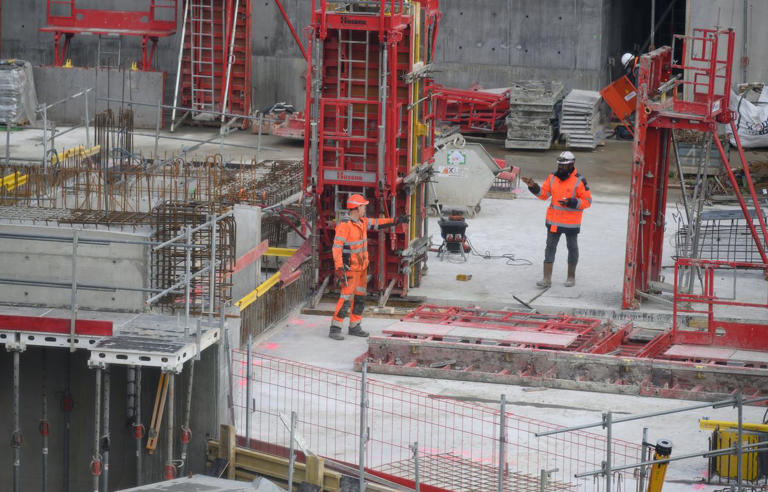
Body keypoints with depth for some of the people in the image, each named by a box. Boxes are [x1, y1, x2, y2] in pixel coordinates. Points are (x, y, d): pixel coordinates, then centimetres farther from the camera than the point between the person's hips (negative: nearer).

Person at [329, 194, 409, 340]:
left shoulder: (361, 221, 6)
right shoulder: (344, 225, -21)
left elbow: (377, 223, 22)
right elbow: (337, 247, -25)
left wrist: (396, 221, 21)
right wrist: (339, 269, -31)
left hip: (361, 266, 9)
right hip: (349, 267, -9)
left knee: (359, 297, 13)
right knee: (347, 297, -13)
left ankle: (354, 327, 22)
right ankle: (335, 329, -11)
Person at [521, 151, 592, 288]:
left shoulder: (579, 181, -13)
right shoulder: (553, 178, 2)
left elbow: (587, 201, -12)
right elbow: (543, 194, 8)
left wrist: (571, 202, -24)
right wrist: (533, 186, -8)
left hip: (571, 222, -4)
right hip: (554, 220, 4)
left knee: (572, 247, 12)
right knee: (550, 247, 1)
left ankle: (571, 277, 28)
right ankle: (547, 279, 1)